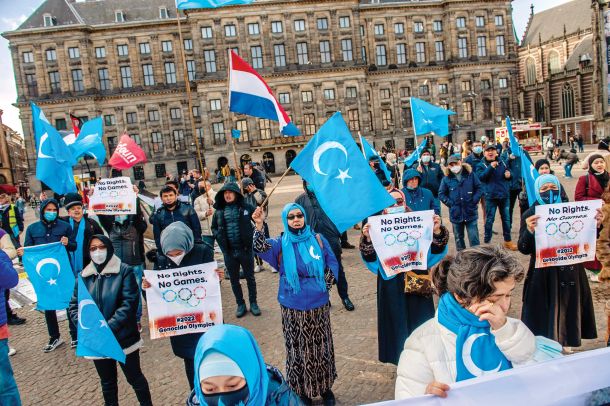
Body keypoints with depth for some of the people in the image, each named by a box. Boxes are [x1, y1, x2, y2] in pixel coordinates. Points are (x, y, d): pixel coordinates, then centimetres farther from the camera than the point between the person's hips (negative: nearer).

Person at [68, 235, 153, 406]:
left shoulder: (124, 271, -10)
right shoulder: (84, 275, 4)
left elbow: (129, 303, -18)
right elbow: (74, 306, 3)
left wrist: (108, 328, -24)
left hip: (123, 338, -4)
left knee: (135, 378, 12)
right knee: (107, 382, 21)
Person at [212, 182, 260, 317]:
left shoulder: (246, 208, -6)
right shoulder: (219, 211, 2)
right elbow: (214, 227, 15)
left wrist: (252, 238, -9)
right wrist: (219, 237, -1)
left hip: (246, 249, -2)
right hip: (229, 252, 3)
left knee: (250, 278, 11)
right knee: (234, 280, 13)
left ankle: (253, 303, 27)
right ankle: (240, 304, 28)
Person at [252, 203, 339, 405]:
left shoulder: (318, 239, 1)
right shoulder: (281, 243, -4)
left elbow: (333, 263, 7)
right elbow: (261, 248, -24)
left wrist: (325, 284, -5)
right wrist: (259, 225, -38)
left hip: (318, 304, 2)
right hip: (293, 307, -1)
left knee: (321, 346, 14)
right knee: (299, 348, 9)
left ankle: (325, 387, 32)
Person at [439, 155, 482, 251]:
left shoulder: (470, 174, -2)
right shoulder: (446, 178, -1)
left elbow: (479, 188, 3)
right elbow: (441, 194, 5)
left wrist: (474, 201, -7)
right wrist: (450, 203, -6)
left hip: (471, 212, -1)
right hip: (456, 213, 1)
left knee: (474, 237, 1)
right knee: (459, 238, 14)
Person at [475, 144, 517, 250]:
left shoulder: (502, 162, 7)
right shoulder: (481, 165, -4)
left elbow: (509, 172, 18)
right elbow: (480, 177, -19)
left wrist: (509, 174, -6)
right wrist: (491, 167, -25)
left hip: (504, 195, 4)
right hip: (490, 196, -4)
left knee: (506, 218, 12)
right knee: (489, 219, 2)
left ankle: (508, 240, 25)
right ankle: (487, 241, 12)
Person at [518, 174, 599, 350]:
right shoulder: (530, 215, -7)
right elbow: (524, 249, -14)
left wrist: (595, 225, -13)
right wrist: (529, 231, -33)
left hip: (569, 272, 3)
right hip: (543, 274, -3)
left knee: (568, 312, 15)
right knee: (543, 315, 4)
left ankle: (564, 343, 35)